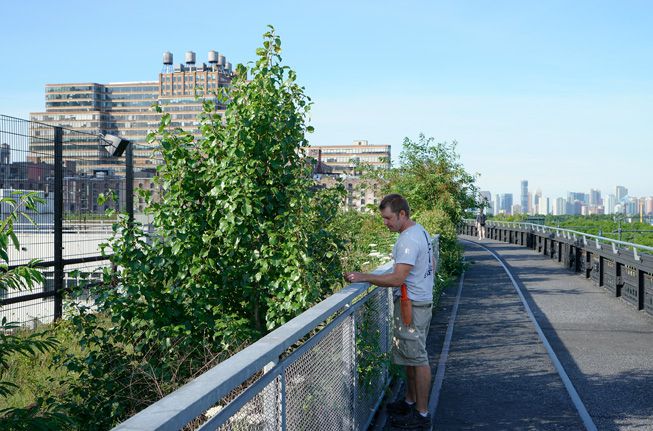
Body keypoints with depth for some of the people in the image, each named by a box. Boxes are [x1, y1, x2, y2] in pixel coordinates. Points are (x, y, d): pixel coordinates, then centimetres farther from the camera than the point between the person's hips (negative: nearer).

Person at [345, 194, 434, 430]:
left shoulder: (408, 240, -22)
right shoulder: (421, 232, 11)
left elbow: (397, 279, -28)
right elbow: (431, 266, 21)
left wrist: (363, 277, -25)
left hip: (411, 304, -10)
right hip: (421, 300, 10)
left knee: (417, 357, -3)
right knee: (410, 355, 19)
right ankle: (410, 401, 31)